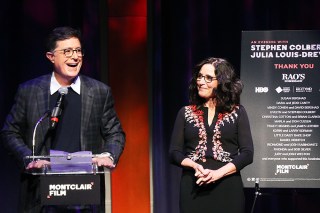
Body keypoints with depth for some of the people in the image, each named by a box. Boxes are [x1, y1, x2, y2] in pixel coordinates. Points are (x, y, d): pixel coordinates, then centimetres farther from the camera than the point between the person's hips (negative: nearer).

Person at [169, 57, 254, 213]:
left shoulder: (237, 112, 5)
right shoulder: (186, 112, 9)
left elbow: (247, 153, -2)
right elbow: (174, 153, 5)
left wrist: (218, 173, -15)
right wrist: (195, 166, -15)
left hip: (228, 189, -1)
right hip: (193, 189, 1)